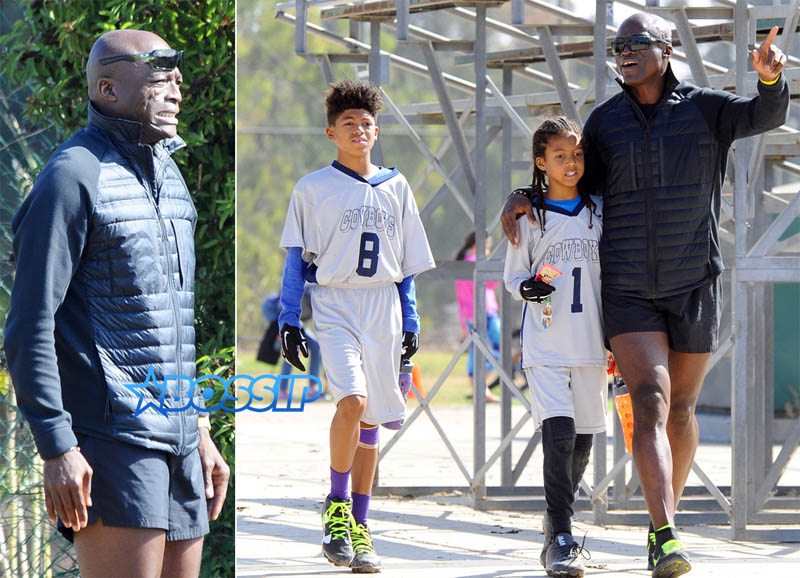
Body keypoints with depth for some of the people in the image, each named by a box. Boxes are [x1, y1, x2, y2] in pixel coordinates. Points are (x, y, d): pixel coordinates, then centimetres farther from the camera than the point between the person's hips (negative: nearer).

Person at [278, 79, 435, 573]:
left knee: (371, 418, 5)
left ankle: (359, 527, 13)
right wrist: (289, 321, -4)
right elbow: (296, 258, 3)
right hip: (334, 305, -4)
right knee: (352, 400, -24)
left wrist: (411, 323, 13)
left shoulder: (396, 188, 13)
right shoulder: (313, 189, 3)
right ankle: (336, 505, -6)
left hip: (383, 309, 4)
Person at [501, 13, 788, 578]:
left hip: (694, 287, 0)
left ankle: (664, 522, 29)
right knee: (650, 405, -15)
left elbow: (766, 115, -16)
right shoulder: (605, 121, 6)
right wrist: (522, 197, 1)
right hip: (629, 292, 0)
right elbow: (580, 185, 18)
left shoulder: (704, 108, 0)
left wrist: (771, 78, -38)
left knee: (681, 409, 11)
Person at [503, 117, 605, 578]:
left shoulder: (600, 211, 8)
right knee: (559, 433, -17)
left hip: (591, 344, 3)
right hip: (545, 345, -3)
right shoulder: (528, 215, 0)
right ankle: (561, 540, -16)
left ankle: (558, 521, 32)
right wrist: (526, 288, -17)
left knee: (583, 441, 9)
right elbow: (513, 275, 7)